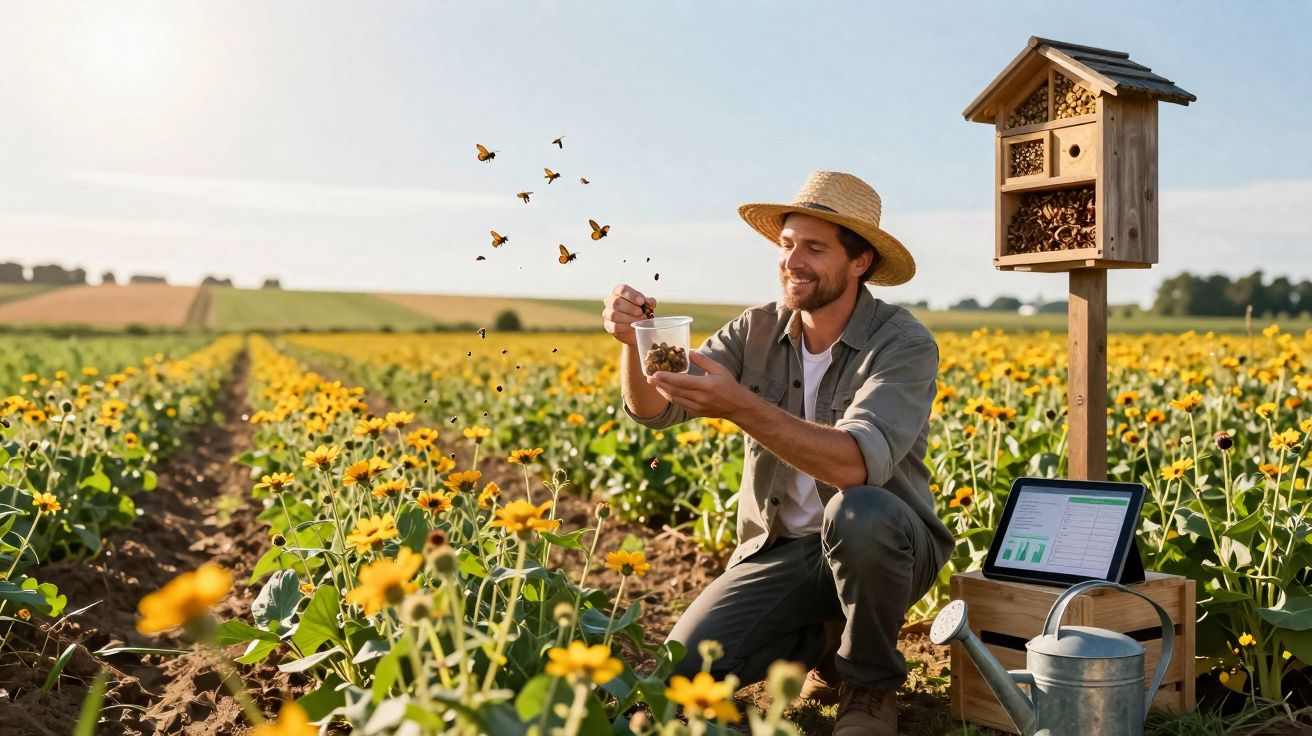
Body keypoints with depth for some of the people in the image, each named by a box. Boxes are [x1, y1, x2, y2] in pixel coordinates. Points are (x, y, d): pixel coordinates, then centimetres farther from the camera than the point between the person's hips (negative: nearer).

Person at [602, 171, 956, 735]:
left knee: (859, 514, -38)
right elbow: (653, 409, -9)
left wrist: (740, 406, -41)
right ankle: (827, 637, 14)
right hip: (778, 548, 4)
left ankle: (871, 685, -8)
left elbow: (857, 464, -33)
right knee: (680, 672, -14)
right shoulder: (756, 332, -2)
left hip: (881, 544, -3)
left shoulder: (903, 344, -17)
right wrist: (633, 339, -29)